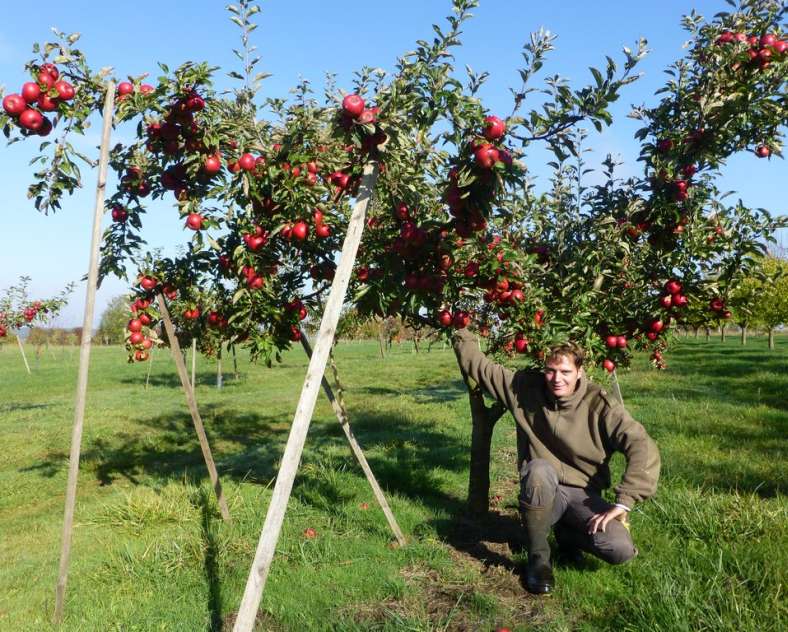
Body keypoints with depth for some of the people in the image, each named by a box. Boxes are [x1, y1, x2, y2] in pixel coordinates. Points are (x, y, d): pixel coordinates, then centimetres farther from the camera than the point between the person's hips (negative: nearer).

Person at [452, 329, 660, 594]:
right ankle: (538, 557, -15)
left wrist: (623, 503, -25)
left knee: (621, 550, -26)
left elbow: (643, 448, -20)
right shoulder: (525, 388, -6)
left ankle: (567, 532, 11)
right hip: (541, 492, 0)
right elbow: (480, 366, 2)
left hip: (584, 495, 0)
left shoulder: (599, 404, -14)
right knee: (540, 469, -38)